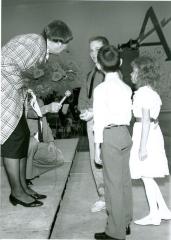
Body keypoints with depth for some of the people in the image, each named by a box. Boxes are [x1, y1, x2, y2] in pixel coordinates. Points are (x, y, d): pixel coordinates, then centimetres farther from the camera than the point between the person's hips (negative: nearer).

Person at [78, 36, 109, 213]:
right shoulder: (91, 74, 18)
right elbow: (82, 97, 18)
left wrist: (95, 112, -17)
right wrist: (85, 110, -3)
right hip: (92, 121, 7)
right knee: (95, 160, 8)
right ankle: (103, 197, 21)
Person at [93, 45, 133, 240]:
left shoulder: (101, 89, -12)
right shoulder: (126, 87, 7)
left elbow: (99, 120, -13)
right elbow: (128, 113, 10)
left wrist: (97, 147, -7)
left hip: (110, 136, -7)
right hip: (125, 133, 7)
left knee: (113, 183, 0)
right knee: (124, 181, 15)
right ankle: (125, 223, 29)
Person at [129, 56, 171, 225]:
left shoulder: (143, 92, -15)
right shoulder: (151, 91, 13)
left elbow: (146, 121, -20)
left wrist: (142, 146, -20)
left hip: (145, 136, -9)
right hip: (153, 134, 9)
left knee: (146, 176, 1)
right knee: (148, 176, 15)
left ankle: (154, 215, 11)